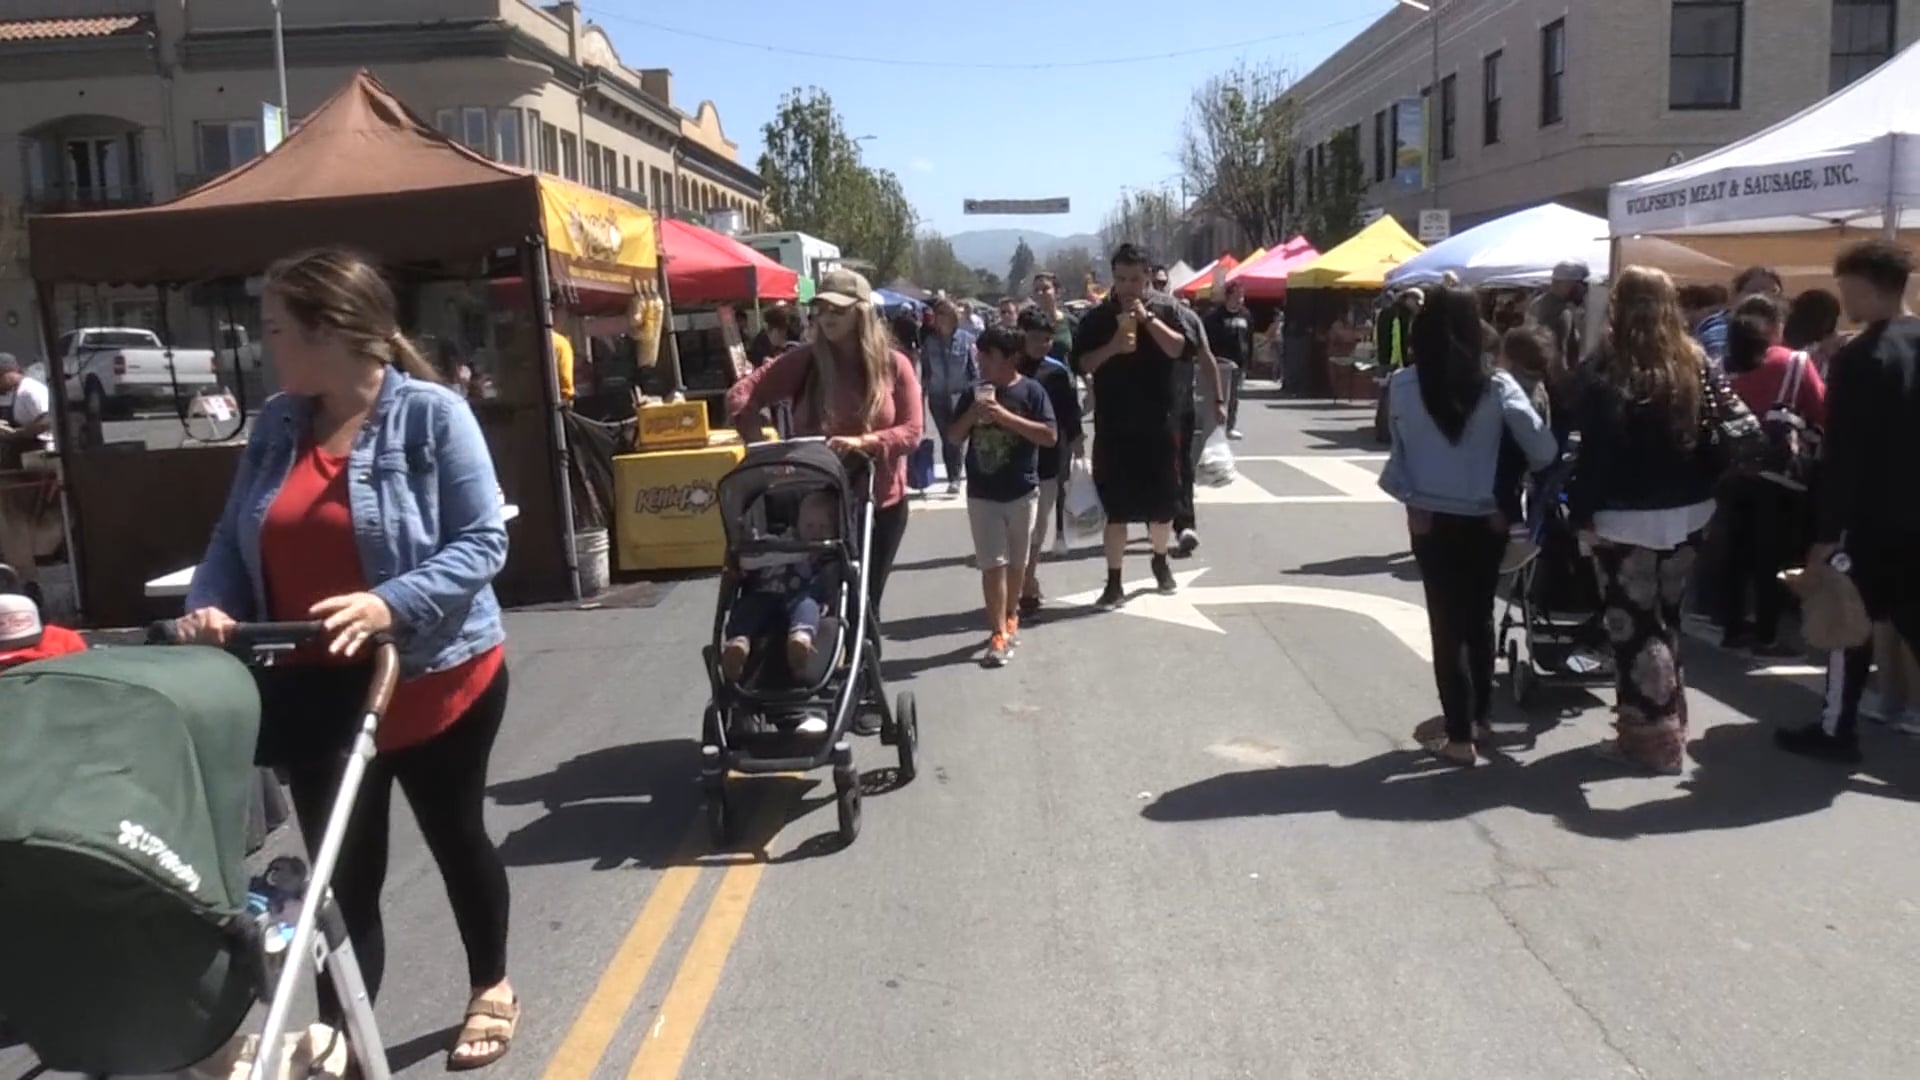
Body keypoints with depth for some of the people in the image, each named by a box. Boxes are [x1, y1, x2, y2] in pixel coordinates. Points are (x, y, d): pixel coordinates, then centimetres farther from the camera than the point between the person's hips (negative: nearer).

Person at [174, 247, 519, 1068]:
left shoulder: (430, 413, -14)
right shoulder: (277, 423, 3)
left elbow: (482, 542, -17)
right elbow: (233, 539, 10)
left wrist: (391, 603, -29)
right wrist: (211, 603, -10)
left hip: (433, 678, -4)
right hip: (315, 686, 4)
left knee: (457, 840, 17)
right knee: (341, 875, 8)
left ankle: (492, 989, 41)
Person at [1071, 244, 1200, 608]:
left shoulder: (1165, 307, 1)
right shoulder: (1097, 317, 1)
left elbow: (1184, 350, -11)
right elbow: (1080, 364, -4)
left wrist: (1148, 319, -17)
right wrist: (1112, 346, -19)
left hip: (1159, 423, 1)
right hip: (1112, 427, -1)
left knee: (1162, 500, 13)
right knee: (1115, 506, 1)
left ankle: (1160, 561, 38)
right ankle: (1114, 582, 6)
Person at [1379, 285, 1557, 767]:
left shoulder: (1403, 385, -10)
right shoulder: (1497, 386, -9)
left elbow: (1399, 453, -6)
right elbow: (1544, 450, -11)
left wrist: (1412, 500, 7)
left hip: (1431, 520, -1)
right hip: (1486, 520, 2)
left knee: (1447, 623, 6)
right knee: (1480, 618, 19)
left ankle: (1459, 737, 8)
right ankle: (1481, 717, 34)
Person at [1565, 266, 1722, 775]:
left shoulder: (1605, 370, -13)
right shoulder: (1698, 364, 6)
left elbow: (1596, 451, -17)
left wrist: (1583, 514, -12)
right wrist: (1705, 493, 12)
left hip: (1626, 518, -7)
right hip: (1687, 513, 7)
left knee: (1633, 625, 2)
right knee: (1663, 620, 18)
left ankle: (1653, 733, 4)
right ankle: (1664, 725, 27)